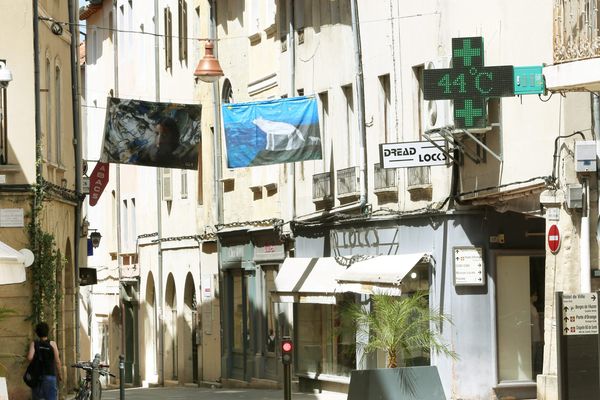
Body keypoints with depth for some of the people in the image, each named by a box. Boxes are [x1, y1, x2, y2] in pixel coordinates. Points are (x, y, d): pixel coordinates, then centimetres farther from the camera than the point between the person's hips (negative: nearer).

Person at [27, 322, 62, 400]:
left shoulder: (34, 344, -1)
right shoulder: (52, 344, -4)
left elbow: (29, 358, -15)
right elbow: (57, 362, -5)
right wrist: (59, 375, 6)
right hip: (50, 375, -2)